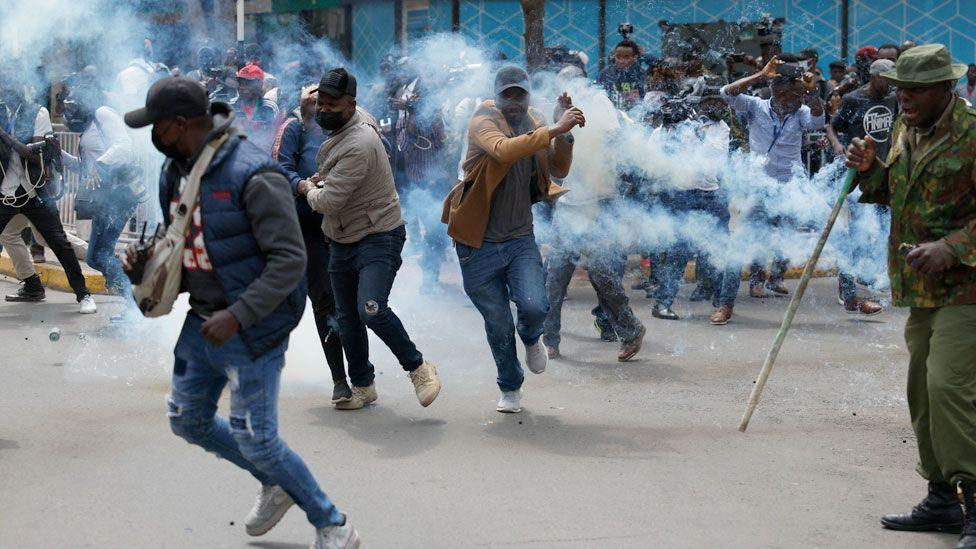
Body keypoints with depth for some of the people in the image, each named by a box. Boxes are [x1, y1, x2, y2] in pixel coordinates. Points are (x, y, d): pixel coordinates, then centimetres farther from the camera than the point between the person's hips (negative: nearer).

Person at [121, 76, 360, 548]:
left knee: (255, 438, -6)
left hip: (252, 326, -9)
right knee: (188, 421, 19)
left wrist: (237, 316, -28)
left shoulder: (251, 176, -23)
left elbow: (289, 261, -23)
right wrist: (147, 261, -2)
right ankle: (274, 485, 39)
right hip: (203, 319, 9)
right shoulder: (174, 171, 4)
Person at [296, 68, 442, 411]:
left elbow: (328, 202, -26)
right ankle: (362, 387, 29)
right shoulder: (345, 126, 5)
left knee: (371, 309, -27)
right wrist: (318, 181, 12)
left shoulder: (358, 146, -26)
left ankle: (419, 369, -9)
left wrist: (308, 189, -4)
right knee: (347, 319, 14)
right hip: (342, 242, 10)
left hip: (378, 238, -10)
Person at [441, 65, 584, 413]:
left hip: (520, 240, 3)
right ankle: (510, 389, 30)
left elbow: (559, 170, 0)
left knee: (535, 307, -18)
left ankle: (531, 338, 19)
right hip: (480, 244, -3)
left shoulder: (534, 124, 6)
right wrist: (554, 130, -39)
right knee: (498, 326, 5)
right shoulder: (483, 121, -12)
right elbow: (504, 149, -34)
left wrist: (563, 131, -15)